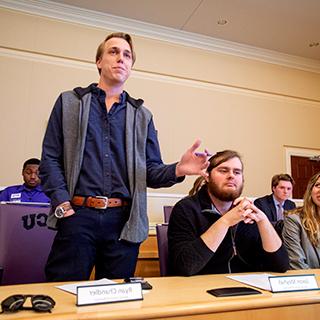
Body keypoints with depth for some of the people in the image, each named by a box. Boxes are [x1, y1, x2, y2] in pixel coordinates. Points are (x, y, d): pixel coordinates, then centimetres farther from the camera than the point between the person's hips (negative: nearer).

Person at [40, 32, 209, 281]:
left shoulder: (142, 116, 14)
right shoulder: (69, 102, 10)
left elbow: (151, 171, 9)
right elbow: (50, 159, 4)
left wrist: (178, 170, -12)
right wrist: (63, 205, -8)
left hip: (125, 222, 2)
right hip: (77, 215, -1)